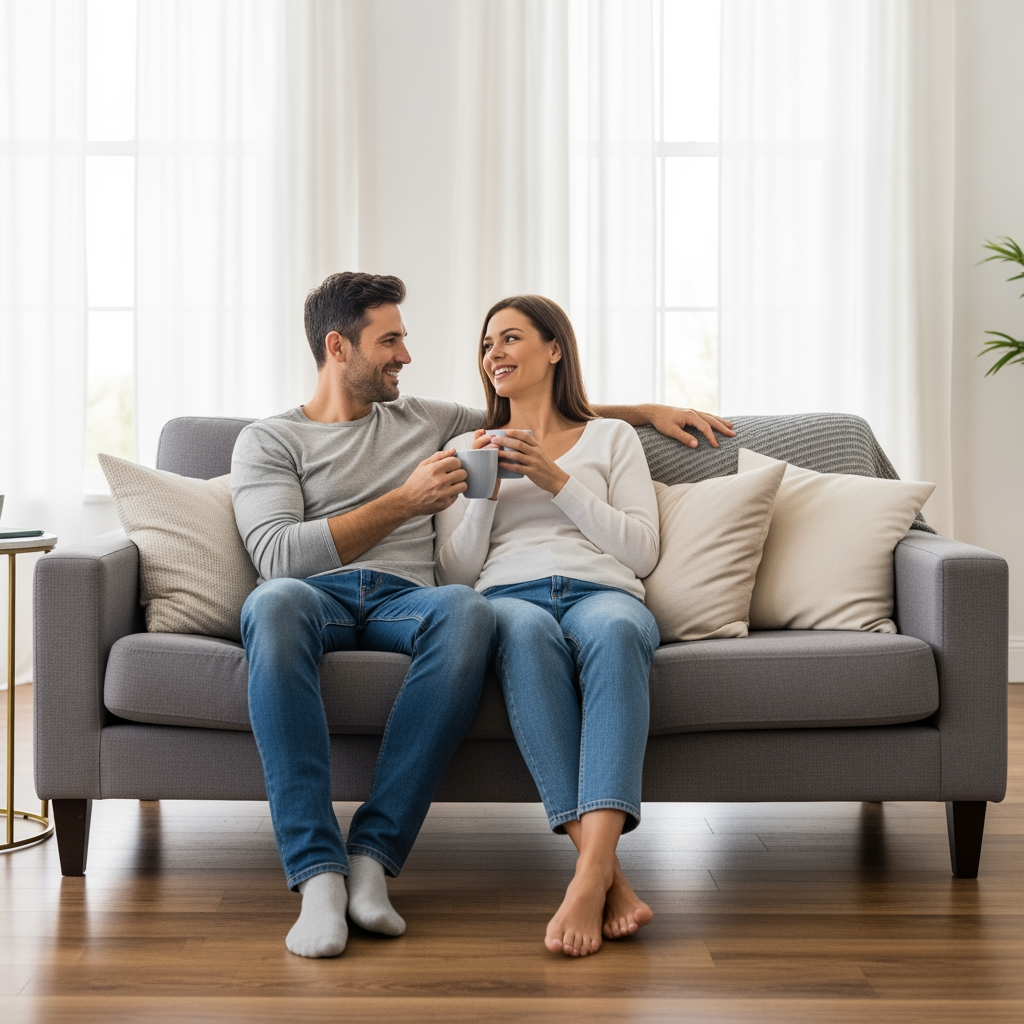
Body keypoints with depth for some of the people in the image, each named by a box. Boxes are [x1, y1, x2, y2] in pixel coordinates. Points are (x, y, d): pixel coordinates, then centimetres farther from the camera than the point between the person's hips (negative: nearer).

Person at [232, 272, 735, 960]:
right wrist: (404, 501, -7)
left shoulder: (425, 419, 28)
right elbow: (278, 556, -3)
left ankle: (374, 853, -35)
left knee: (468, 609, -36)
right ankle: (318, 872, -42)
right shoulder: (268, 440, 14)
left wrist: (647, 410, 34)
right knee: (276, 602, -41)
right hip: (318, 596, -2)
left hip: (406, 600, 3)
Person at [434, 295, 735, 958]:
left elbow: (642, 551, 9)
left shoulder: (612, 437, 23)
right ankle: (611, 877, -45)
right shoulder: (466, 449, 27)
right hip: (509, 598, 0)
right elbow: (456, 573, 17)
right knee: (526, 629, -40)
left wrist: (558, 482, 1)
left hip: (603, 592, 0)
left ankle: (590, 873, -51)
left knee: (612, 628, -40)